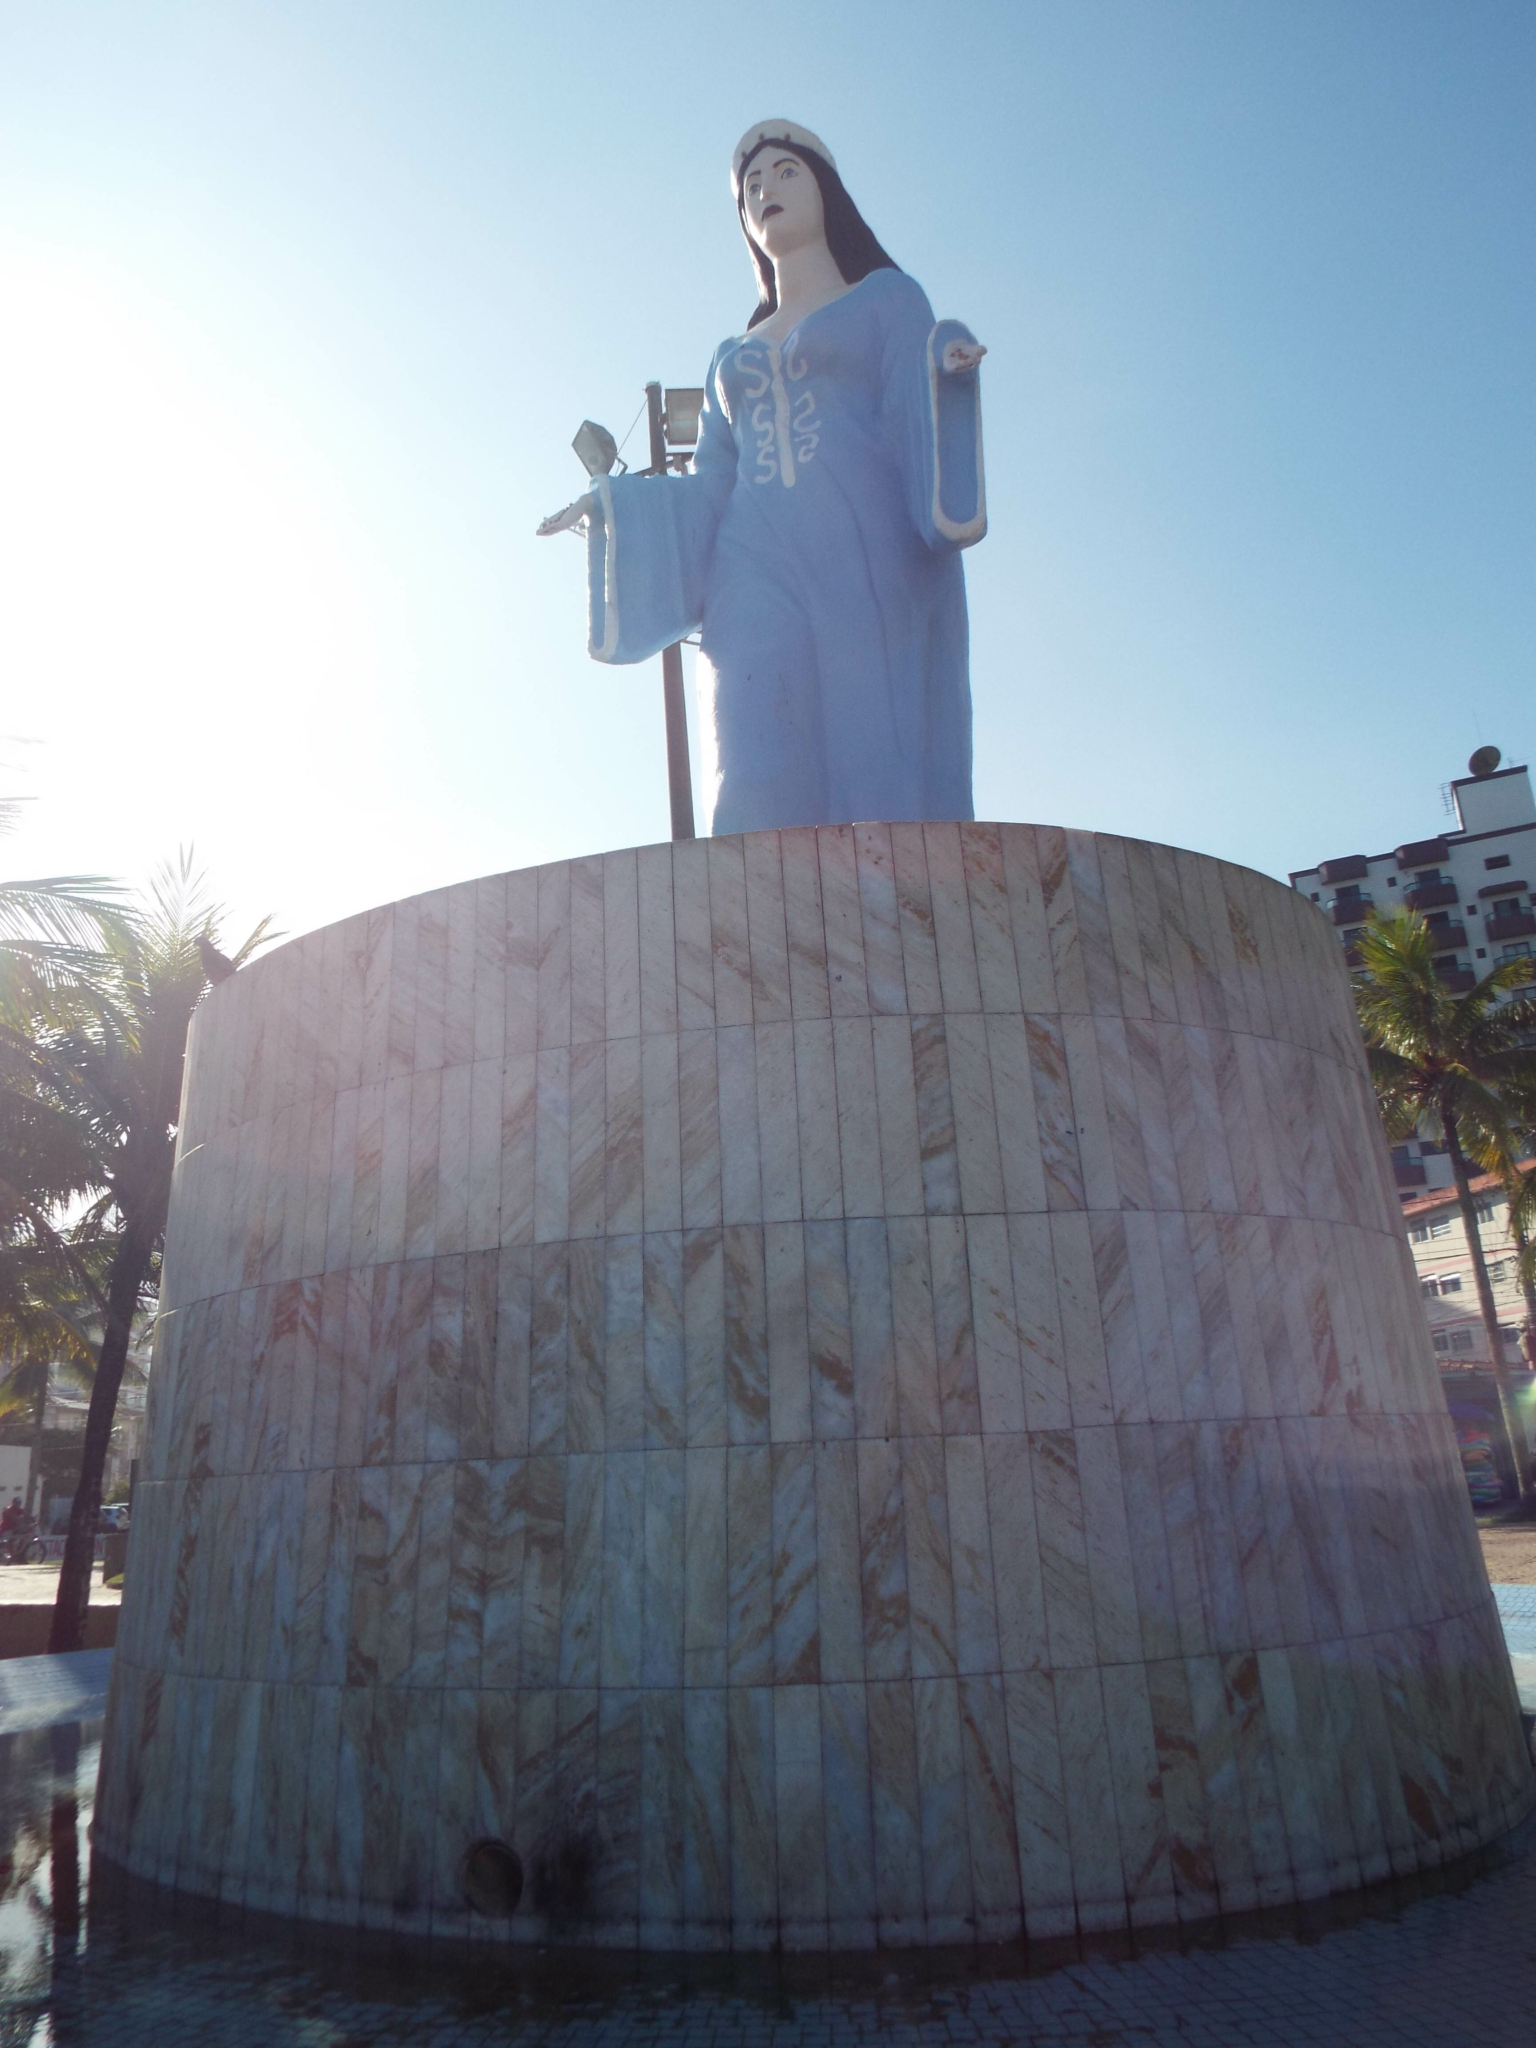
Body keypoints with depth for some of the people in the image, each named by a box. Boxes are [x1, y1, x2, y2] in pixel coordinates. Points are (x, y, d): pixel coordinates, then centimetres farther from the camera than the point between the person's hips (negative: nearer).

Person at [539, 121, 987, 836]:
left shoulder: (889, 298, 21)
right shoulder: (734, 357, 32)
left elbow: (917, 427, 4)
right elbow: (710, 496, 21)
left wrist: (945, 363, -16)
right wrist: (612, 504, 10)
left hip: (869, 571, -3)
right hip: (759, 588, 3)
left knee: (887, 799, -16)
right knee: (763, 810, -14)